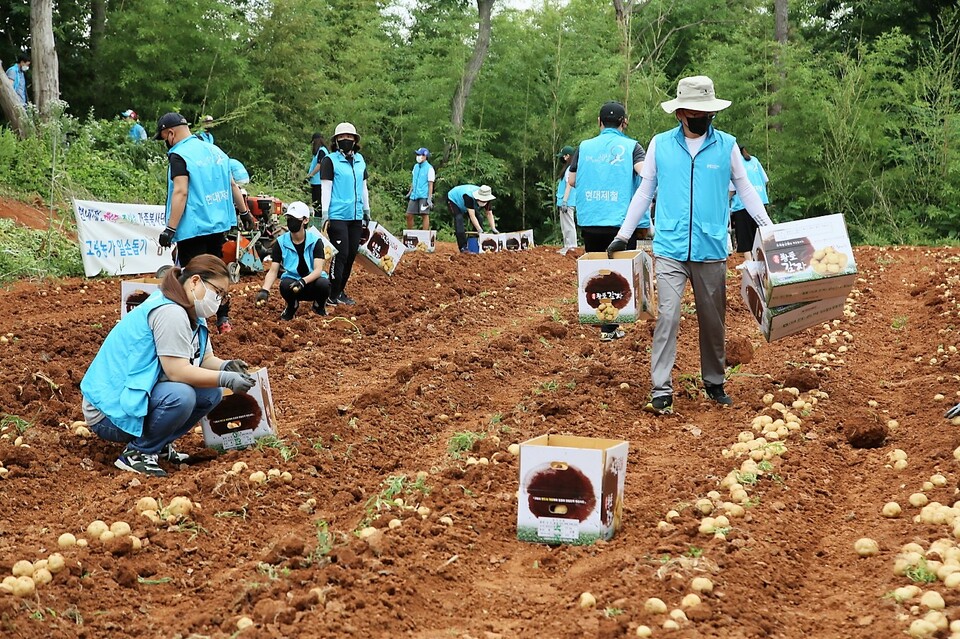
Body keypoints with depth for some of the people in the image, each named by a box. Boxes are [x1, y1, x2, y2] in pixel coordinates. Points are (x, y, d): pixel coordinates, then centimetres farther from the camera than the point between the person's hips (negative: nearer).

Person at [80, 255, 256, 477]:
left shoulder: (192, 315, 11)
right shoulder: (169, 312, -21)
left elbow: (205, 359, 9)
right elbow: (177, 371, -26)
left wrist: (225, 366, -11)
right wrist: (225, 379, -22)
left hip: (137, 397, 10)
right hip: (110, 408, -10)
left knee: (210, 393, -1)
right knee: (180, 397, -33)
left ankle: (159, 444, 9)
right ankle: (136, 453, -12)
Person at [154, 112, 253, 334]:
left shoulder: (179, 156, -13)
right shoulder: (215, 150, 11)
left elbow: (180, 192, -22)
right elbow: (232, 185, 16)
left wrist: (170, 228, -22)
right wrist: (244, 212, 24)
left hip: (193, 227, -8)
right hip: (219, 224, 8)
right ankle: (223, 319, 20)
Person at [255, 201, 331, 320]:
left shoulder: (315, 241, -11)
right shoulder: (281, 242, -6)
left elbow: (318, 270, -20)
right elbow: (273, 271, -9)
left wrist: (303, 281, -40)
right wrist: (265, 290, -28)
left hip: (312, 281, 0)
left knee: (323, 283, -34)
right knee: (285, 285, -34)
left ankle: (319, 306, 3)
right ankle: (292, 306, 3)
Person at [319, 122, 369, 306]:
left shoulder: (360, 160, 13)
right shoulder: (330, 160, -3)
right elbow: (326, 188, -7)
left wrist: (367, 211, 20)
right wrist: (324, 214, -12)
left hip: (356, 216, 6)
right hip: (337, 216, -6)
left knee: (351, 255, 8)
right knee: (340, 255, -9)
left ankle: (341, 291, 19)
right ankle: (333, 296, -3)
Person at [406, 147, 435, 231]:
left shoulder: (429, 168, -6)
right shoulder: (416, 166, 14)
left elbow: (430, 184, -8)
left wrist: (430, 198, -13)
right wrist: (410, 192, 22)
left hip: (424, 196, -7)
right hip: (414, 195, 7)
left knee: (425, 215, -6)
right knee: (409, 215, 4)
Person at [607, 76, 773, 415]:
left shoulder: (727, 145, 3)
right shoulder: (660, 144, 3)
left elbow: (745, 190, 11)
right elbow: (644, 192, 10)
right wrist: (623, 234, 9)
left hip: (711, 250, 1)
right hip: (669, 248, -1)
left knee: (713, 320, 10)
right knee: (667, 316, -10)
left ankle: (714, 383, 26)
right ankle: (661, 391, -9)